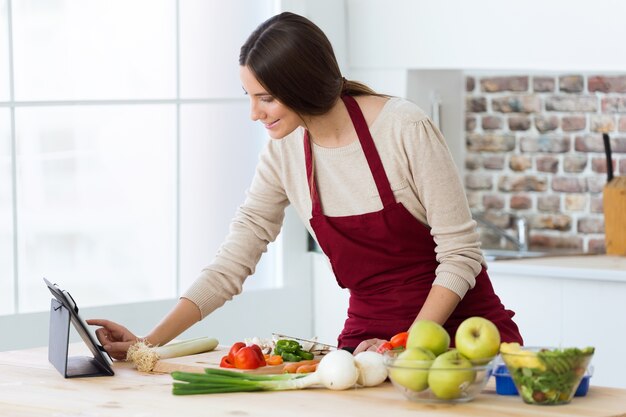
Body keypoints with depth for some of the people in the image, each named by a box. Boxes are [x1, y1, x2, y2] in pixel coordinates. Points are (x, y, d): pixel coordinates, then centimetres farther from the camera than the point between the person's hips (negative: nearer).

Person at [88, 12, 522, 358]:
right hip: (370, 334, 4)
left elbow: (461, 253, -12)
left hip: (462, 327, -4)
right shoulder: (284, 154, 0)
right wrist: (150, 343, -7)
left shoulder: (405, 129, -14)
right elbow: (231, 265, 2)